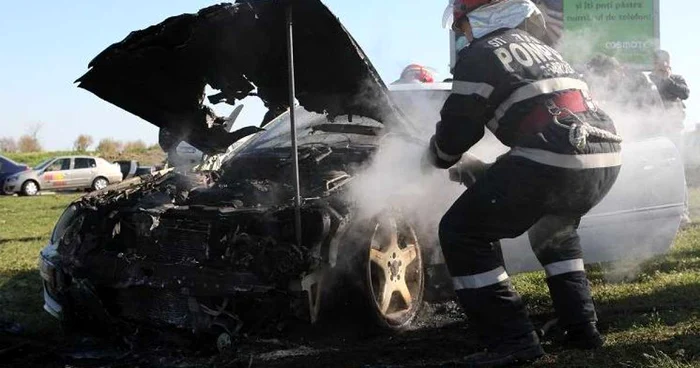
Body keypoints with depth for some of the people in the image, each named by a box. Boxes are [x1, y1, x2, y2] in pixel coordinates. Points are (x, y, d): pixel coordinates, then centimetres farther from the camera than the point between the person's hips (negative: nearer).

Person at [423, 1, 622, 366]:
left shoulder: (481, 55, 3)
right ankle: (581, 326, 29)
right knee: (552, 231, 36)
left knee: (462, 233, 3)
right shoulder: (541, 50, 29)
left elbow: (456, 129, 4)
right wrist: (487, 171, 44)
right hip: (604, 159, 9)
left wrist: (432, 158, 26)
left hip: (554, 163, -9)